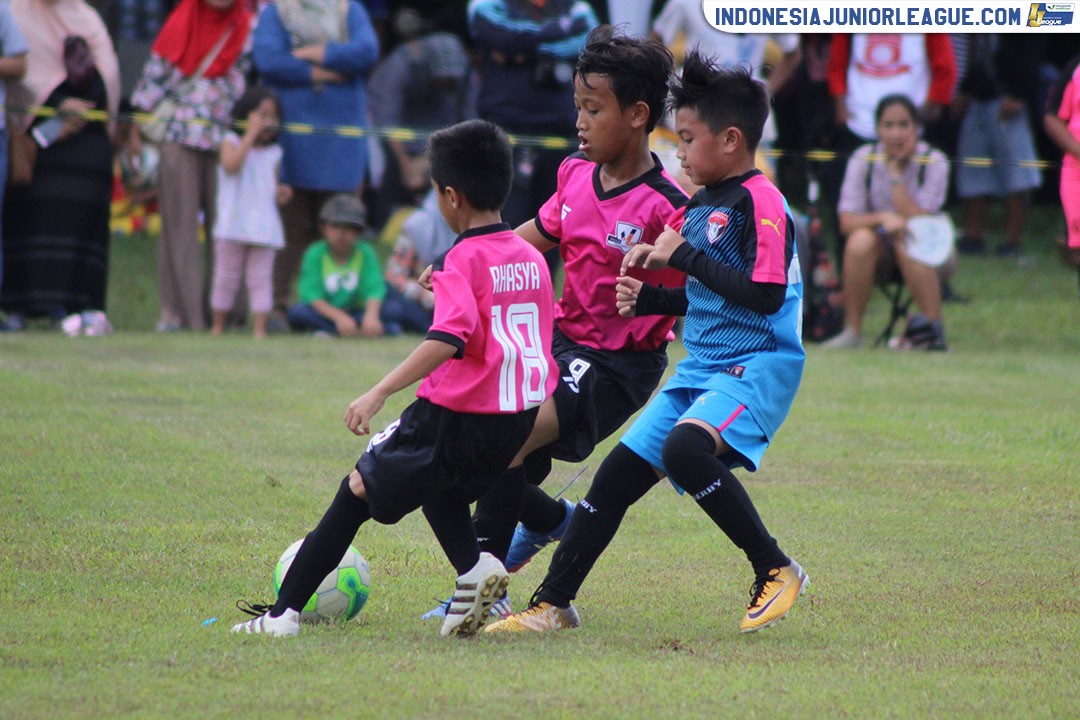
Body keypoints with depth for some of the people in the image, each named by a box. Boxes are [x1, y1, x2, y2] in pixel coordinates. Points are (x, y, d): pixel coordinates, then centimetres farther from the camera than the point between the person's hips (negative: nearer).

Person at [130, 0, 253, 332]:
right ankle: (176, 312, 1)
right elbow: (154, 75, 8)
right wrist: (136, 130, 5)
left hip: (226, 139, 0)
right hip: (178, 139, 0)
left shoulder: (248, 29, 7)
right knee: (179, 223, -1)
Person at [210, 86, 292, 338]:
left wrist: (280, 194, -3)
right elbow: (231, 165, -21)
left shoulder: (274, 152, 11)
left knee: (260, 280, 0)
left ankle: (260, 330, 0)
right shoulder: (232, 142, 0)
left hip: (264, 227, 3)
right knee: (226, 277, 6)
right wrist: (251, 135, -19)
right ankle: (218, 327, 17)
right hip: (233, 225, -3)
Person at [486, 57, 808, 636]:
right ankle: (552, 604, 16)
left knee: (684, 447, -33)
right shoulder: (699, 206, 15)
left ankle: (775, 571, -19)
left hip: (757, 365, -9)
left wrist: (685, 255, -16)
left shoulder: (759, 201, -13)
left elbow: (764, 295, -22)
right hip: (701, 367, 9)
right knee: (618, 473, 6)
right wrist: (647, 300, 8)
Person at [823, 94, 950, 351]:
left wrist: (895, 175, -22)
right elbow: (847, 221, -13)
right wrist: (882, 217, -32)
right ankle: (852, 331, -22)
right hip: (878, 258, 2)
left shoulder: (934, 162, -12)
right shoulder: (864, 159, -7)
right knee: (861, 240, -31)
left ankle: (934, 329, -31)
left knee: (908, 243, -35)